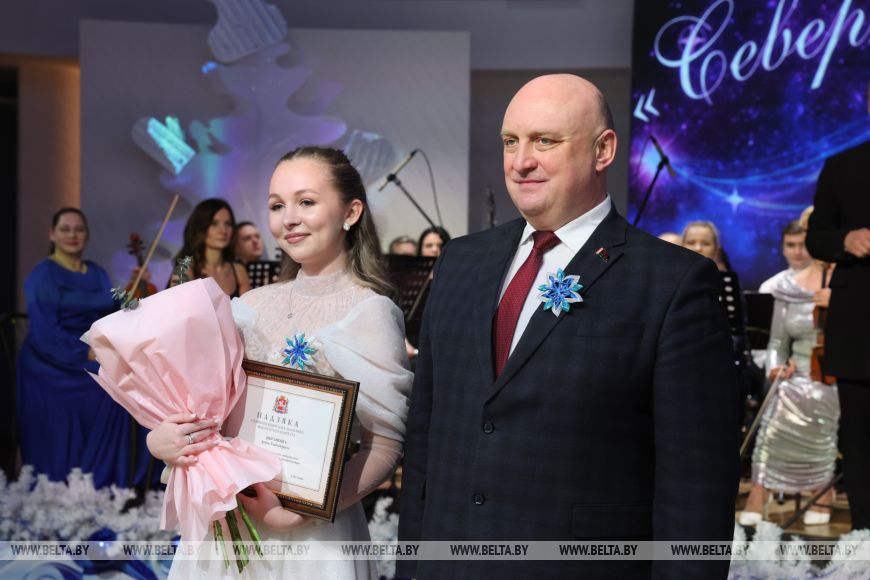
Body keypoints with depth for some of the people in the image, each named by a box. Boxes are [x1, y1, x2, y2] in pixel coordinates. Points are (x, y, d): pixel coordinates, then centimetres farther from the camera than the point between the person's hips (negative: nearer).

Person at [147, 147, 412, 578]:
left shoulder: (369, 312, -11)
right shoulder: (252, 305, 3)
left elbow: (384, 448, -12)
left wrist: (293, 512, -21)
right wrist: (160, 441, -13)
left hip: (310, 537, -5)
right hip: (223, 525, 5)